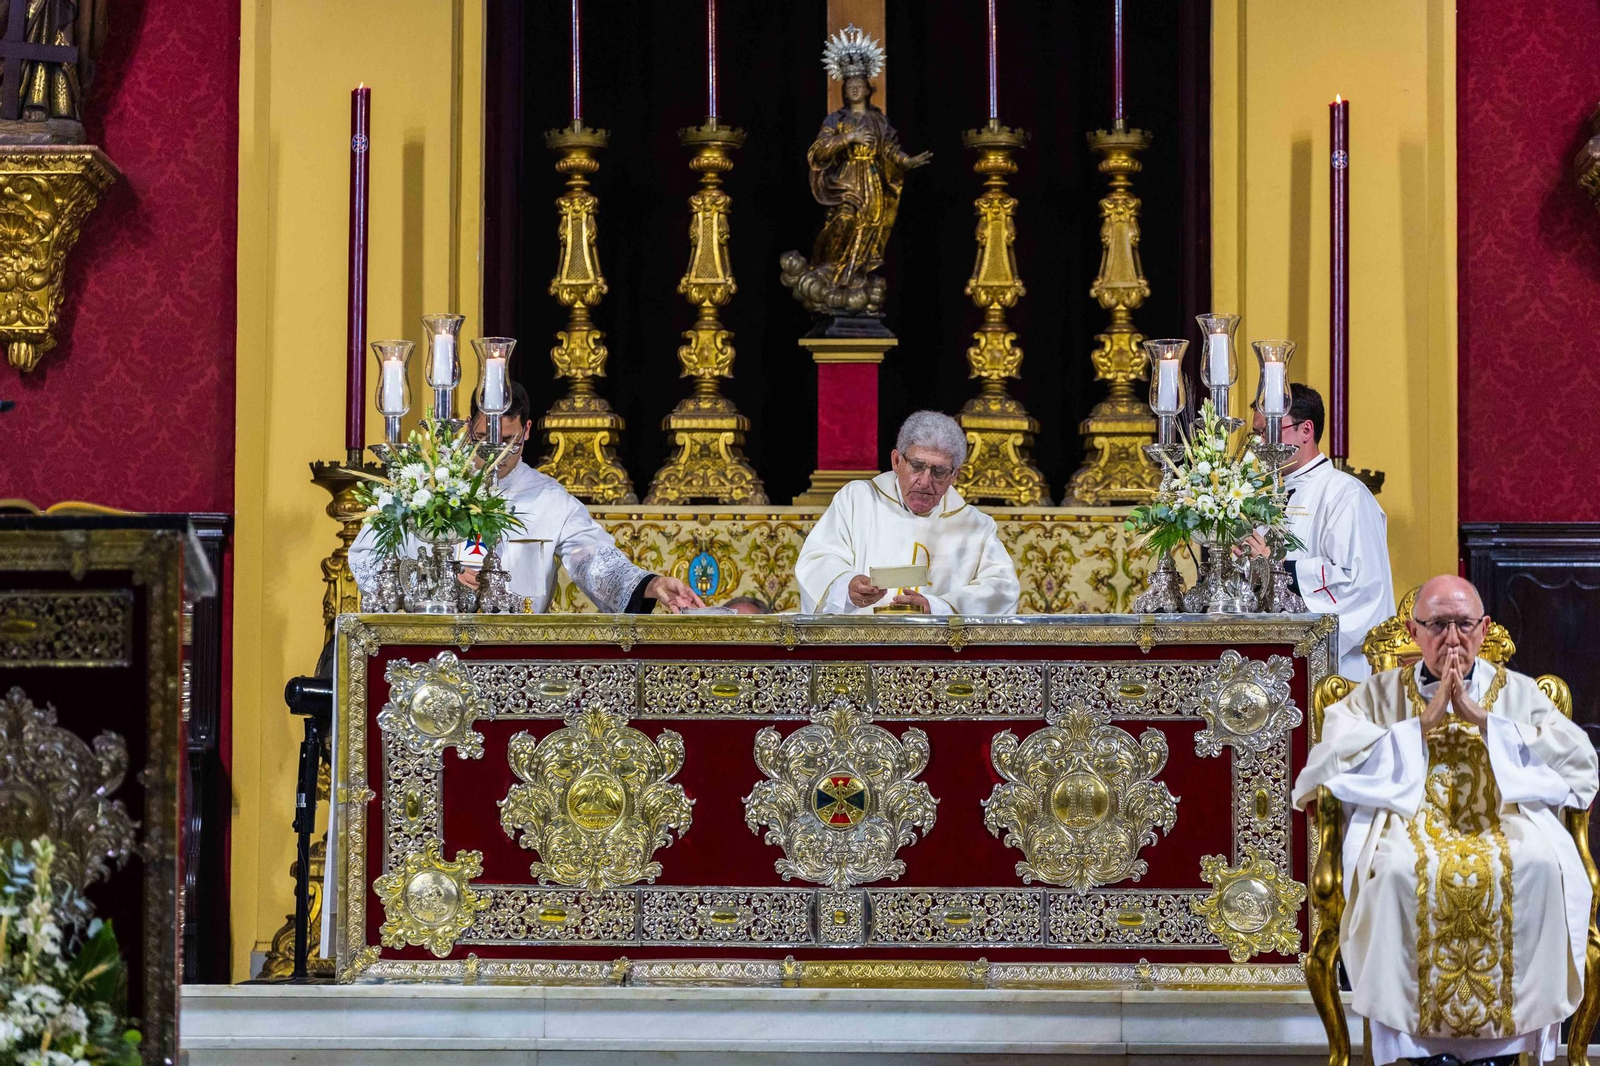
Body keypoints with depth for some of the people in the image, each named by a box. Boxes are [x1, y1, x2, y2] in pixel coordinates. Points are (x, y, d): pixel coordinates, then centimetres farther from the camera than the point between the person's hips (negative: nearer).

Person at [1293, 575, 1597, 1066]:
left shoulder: (1519, 692, 20)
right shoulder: (1379, 694, 19)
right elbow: (1333, 760, 1)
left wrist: (1484, 719, -1)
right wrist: (1423, 722, -2)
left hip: (1506, 815, 1)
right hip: (1407, 818, -1)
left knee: (1537, 865, -34)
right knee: (1399, 869, -36)